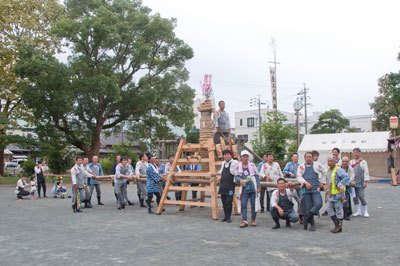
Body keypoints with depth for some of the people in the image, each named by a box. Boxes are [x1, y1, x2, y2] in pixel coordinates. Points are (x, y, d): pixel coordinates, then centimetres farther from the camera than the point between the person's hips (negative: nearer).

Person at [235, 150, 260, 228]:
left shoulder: (252, 165, 6)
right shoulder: (238, 167, 7)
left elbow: (257, 176, 6)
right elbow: (236, 177, 9)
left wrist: (258, 186, 0)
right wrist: (240, 180, -14)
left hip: (253, 188, 0)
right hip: (244, 189, 0)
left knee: (254, 204, 4)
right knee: (243, 204, -6)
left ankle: (253, 220, 16)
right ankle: (244, 221, -3)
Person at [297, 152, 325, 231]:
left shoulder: (317, 165, 9)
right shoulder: (301, 166, 11)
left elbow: (324, 172, 22)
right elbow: (299, 177, 1)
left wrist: (320, 181, 18)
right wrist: (306, 183, -15)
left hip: (315, 189, -1)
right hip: (306, 189, 1)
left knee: (318, 204, -19)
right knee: (308, 207, 0)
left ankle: (307, 219, -6)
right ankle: (312, 224, 11)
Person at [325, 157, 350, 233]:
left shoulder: (338, 170, -15)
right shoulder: (328, 170, 11)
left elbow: (347, 177, -28)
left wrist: (340, 185, -28)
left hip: (337, 194, -8)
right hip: (330, 194, 8)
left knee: (338, 210, 1)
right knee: (330, 210, 8)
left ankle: (339, 227, 11)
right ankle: (337, 225, 18)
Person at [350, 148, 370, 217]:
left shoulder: (363, 162, -1)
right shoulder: (351, 162, 14)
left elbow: (366, 172, -5)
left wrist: (365, 181, -11)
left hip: (360, 183, -5)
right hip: (353, 183, 5)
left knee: (361, 197, -8)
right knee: (354, 197, 6)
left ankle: (366, 212, 3)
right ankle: (358, 212, 16)